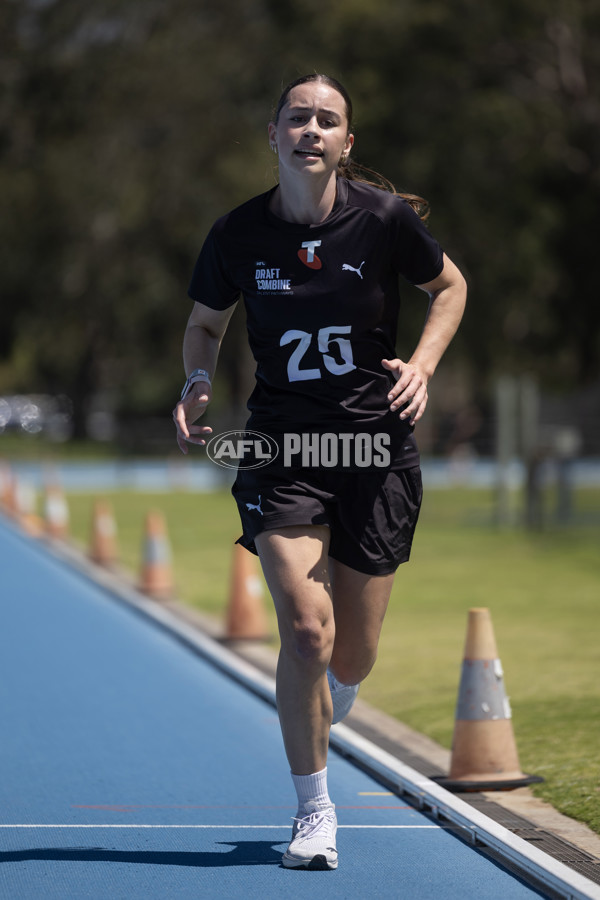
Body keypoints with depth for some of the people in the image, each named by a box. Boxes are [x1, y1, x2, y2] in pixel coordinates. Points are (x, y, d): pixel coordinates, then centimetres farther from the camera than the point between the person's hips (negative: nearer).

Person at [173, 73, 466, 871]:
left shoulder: (385, 217, -8)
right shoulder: (237, 234, -5)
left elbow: (450, 286, 9)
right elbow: (204, 323, 12)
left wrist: (422, 363, -7)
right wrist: (199, 381, -8)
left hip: (377, 444, 1)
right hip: (283, 446, -1)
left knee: (353, 656, 8)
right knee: (306, 628, -18)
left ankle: (324, 716, 47)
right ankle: (314, 811, 0)